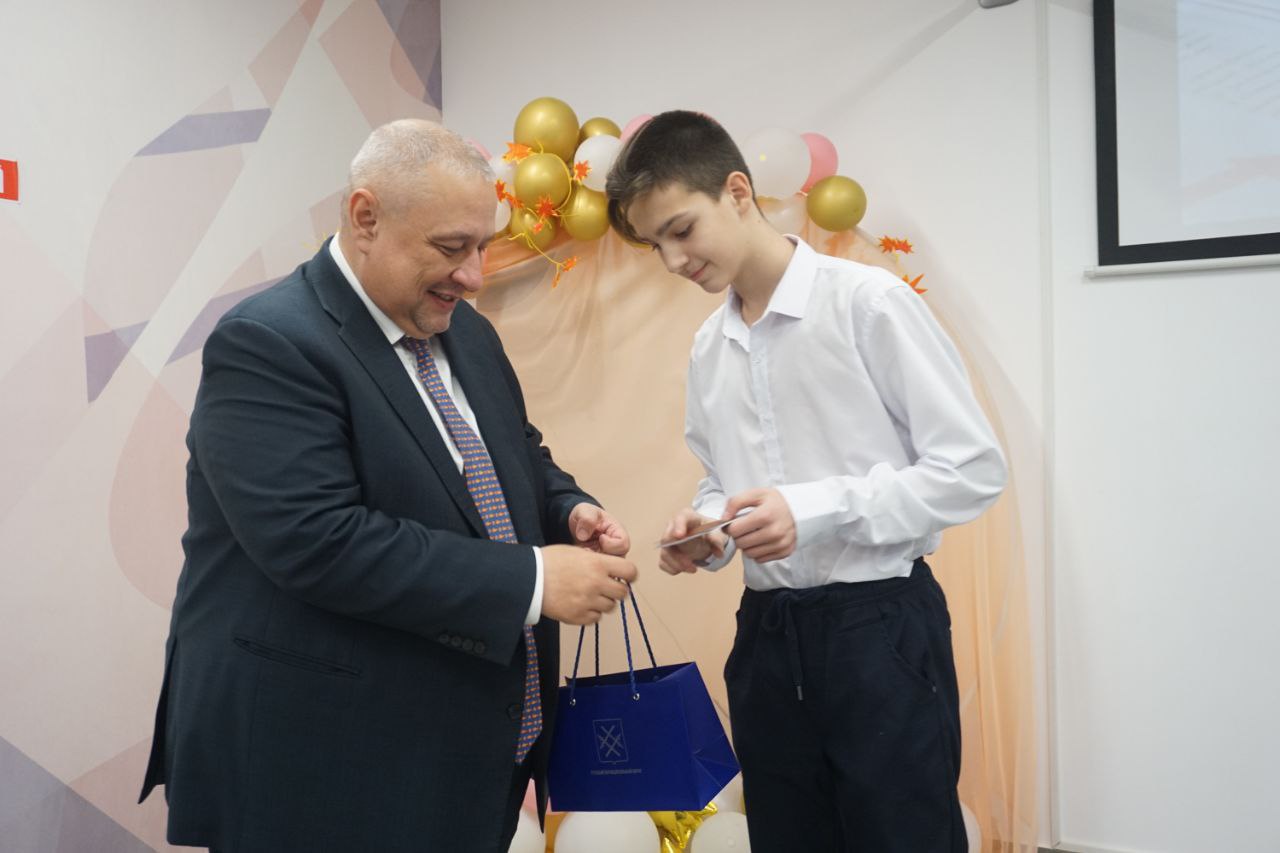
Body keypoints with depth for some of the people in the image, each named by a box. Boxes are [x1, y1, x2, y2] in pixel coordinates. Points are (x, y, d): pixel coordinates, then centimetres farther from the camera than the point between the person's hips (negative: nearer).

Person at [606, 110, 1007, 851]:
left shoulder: (868, 303, -11)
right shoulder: (708, 348, 8)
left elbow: (974, 467, -12)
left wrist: (815, 511, -20)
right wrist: (707, 530, -5)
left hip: (880, 628, -6)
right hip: (766, 633, 6)